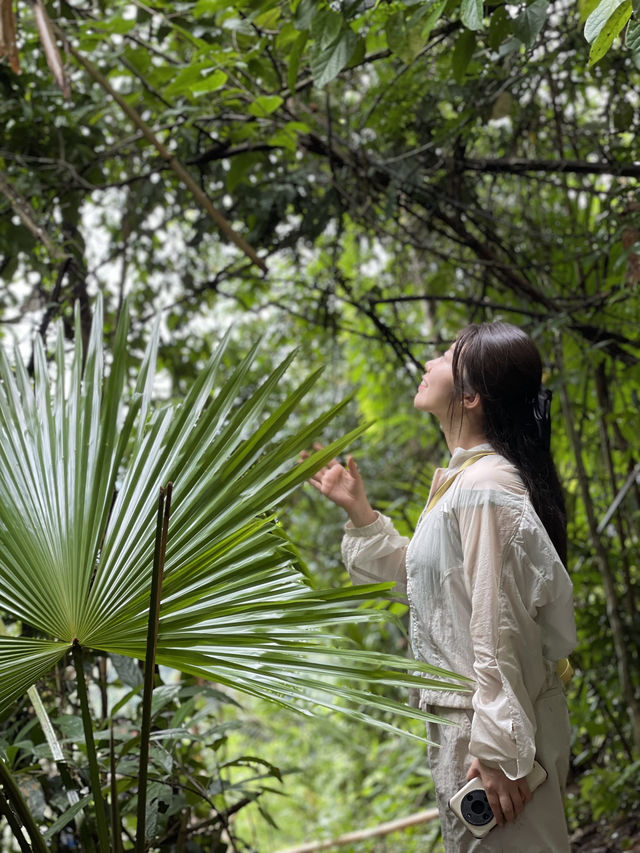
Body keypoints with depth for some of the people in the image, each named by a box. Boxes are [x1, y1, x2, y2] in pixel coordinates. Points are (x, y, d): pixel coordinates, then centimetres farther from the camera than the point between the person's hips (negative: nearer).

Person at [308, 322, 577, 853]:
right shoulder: (458, 480, 10)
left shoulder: (485, 489, -21)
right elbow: (414, 577, 20)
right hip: (459, 713, 10)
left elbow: (498, 629, -24)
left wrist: (497, 750, -22)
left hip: (493, 725, -10)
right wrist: (359, 512, 13)